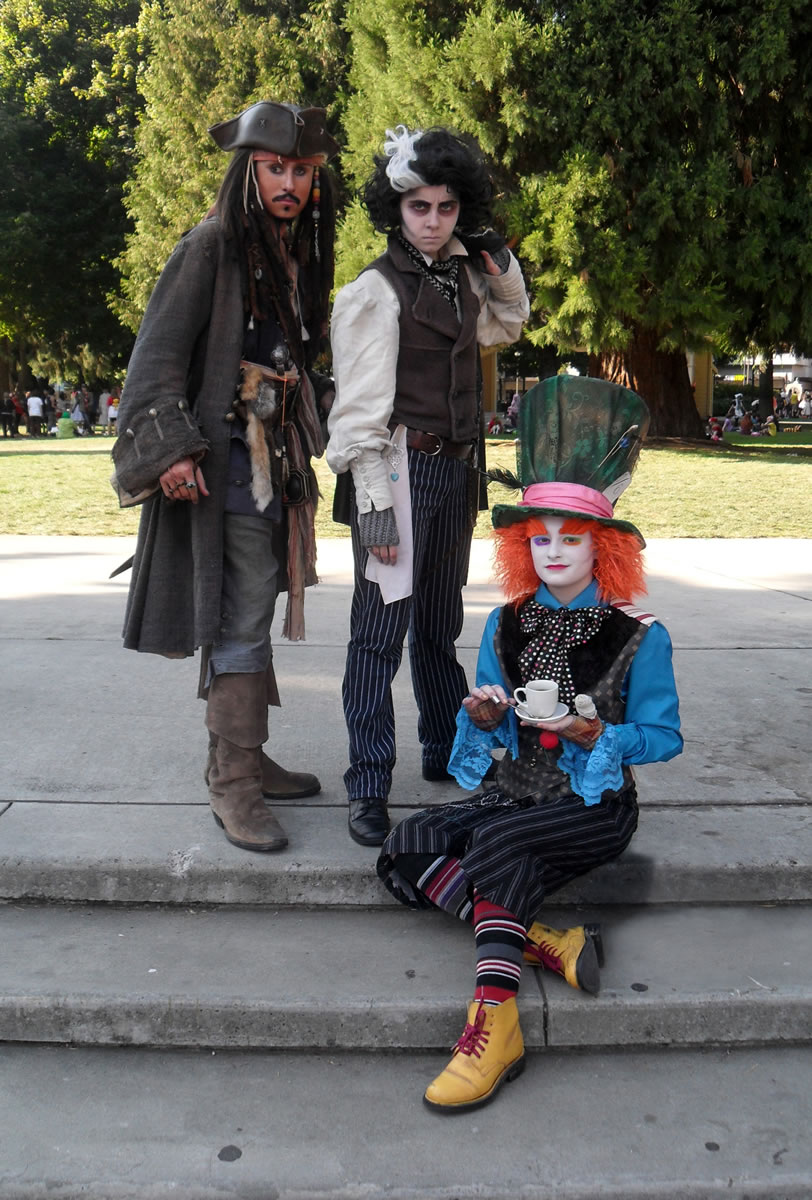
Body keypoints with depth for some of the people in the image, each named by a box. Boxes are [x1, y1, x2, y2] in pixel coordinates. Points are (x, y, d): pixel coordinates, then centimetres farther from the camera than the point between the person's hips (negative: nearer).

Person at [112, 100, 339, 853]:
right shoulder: (213, 246, -7)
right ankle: (232, 785, 1)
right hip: (224, 458, -7)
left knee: (250, 613, 12)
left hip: (278, 456, 8)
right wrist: (172, 446, -21)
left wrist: (302, 450, 18)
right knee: (240, 617, -8)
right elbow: (159, 351, -12)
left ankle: (243, 757, 23)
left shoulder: (299, 254, 16)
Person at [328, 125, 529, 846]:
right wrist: (374, 504, -18)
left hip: (456, 469, 7)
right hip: (400, 469, -7)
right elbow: (362, 409, -13)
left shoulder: (461, 276, 12)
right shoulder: (377, 291, -8)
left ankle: (448, 753, 31)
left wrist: (500, 262, 16)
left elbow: (506, 326, 33)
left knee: (440, 624, 17)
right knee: (382, 629, -6)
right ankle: (369, 788, 1)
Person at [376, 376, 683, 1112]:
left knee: (498, 841, -33)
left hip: (596, 804, -5)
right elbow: (494, 734, 11)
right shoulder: (506, 626, 6)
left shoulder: (638, 637, -7)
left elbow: (664, 737, -5)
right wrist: (484, 721, -13)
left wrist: (597, 734, -22)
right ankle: (546, 943, -18)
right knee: (407, 852, -15)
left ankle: (496, 1024, -26)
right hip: (517, 793, 6)